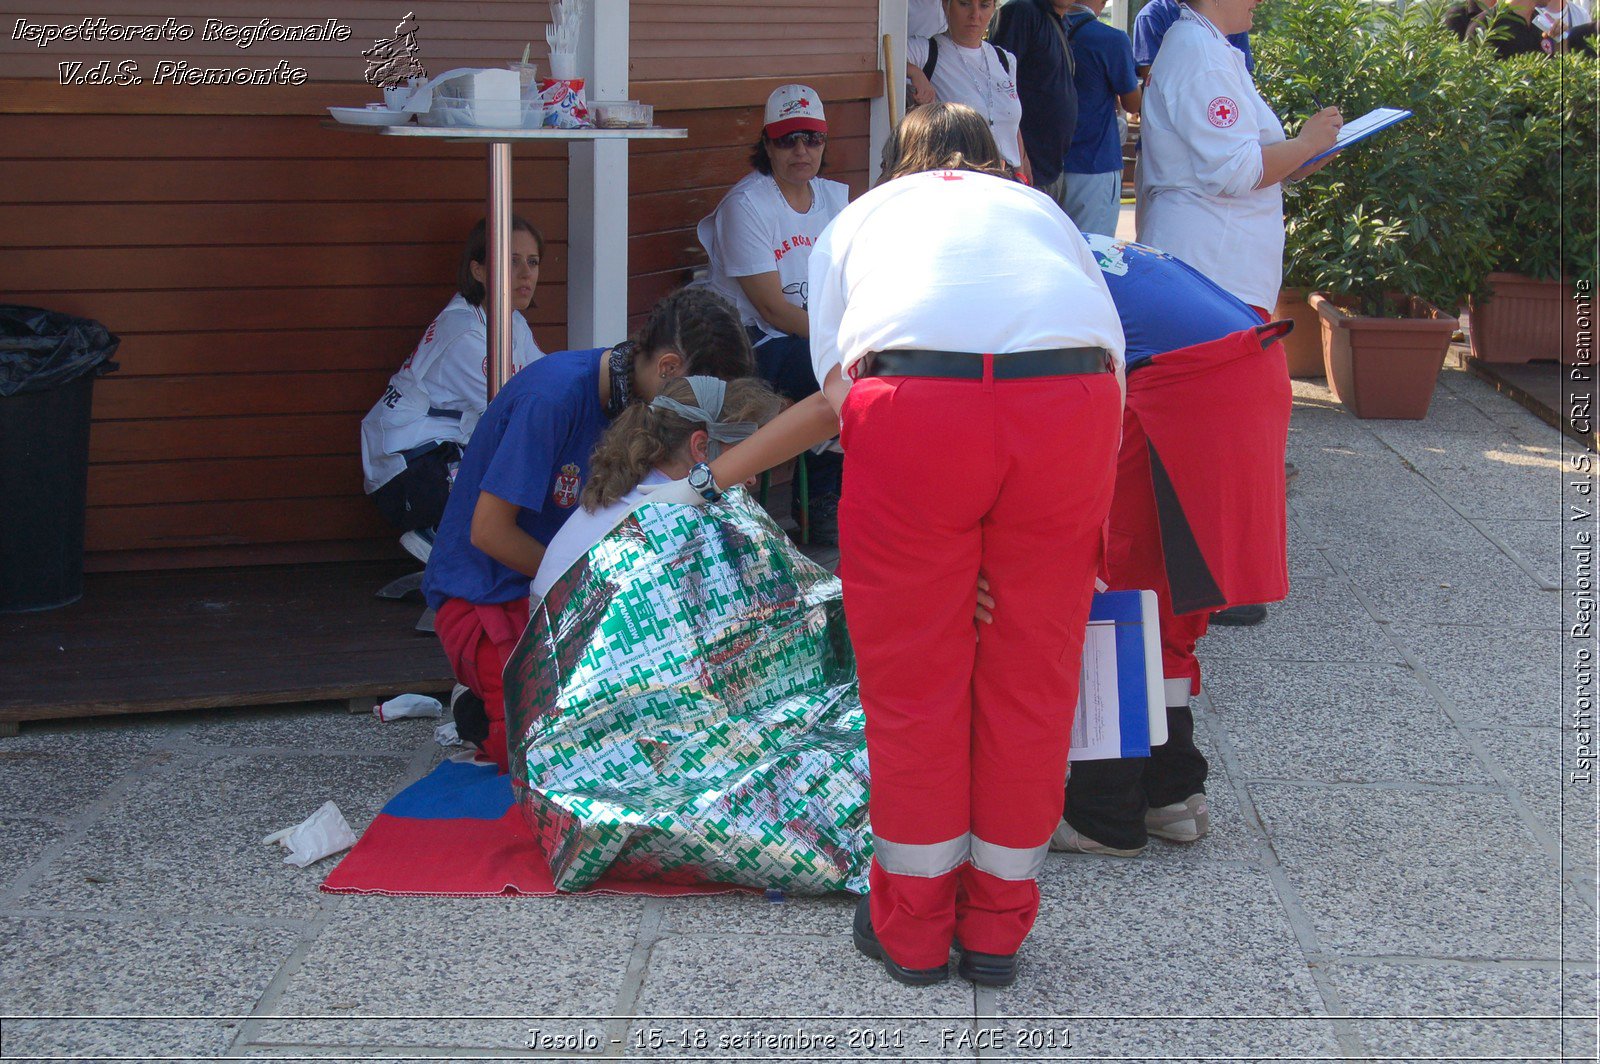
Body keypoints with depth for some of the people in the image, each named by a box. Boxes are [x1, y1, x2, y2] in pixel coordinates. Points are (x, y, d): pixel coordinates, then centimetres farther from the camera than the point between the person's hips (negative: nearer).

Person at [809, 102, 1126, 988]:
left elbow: (835, 383, 18)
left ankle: (912, 928, 23)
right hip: (1070, 400, 2)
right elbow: (1115, 356, 29)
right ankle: (997, 927, 26)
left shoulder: (858, 218, 32)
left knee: (912, 673, 11)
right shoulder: (1041, 209, 37)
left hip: (911, 399, -2)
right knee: (1031, 672, 14)